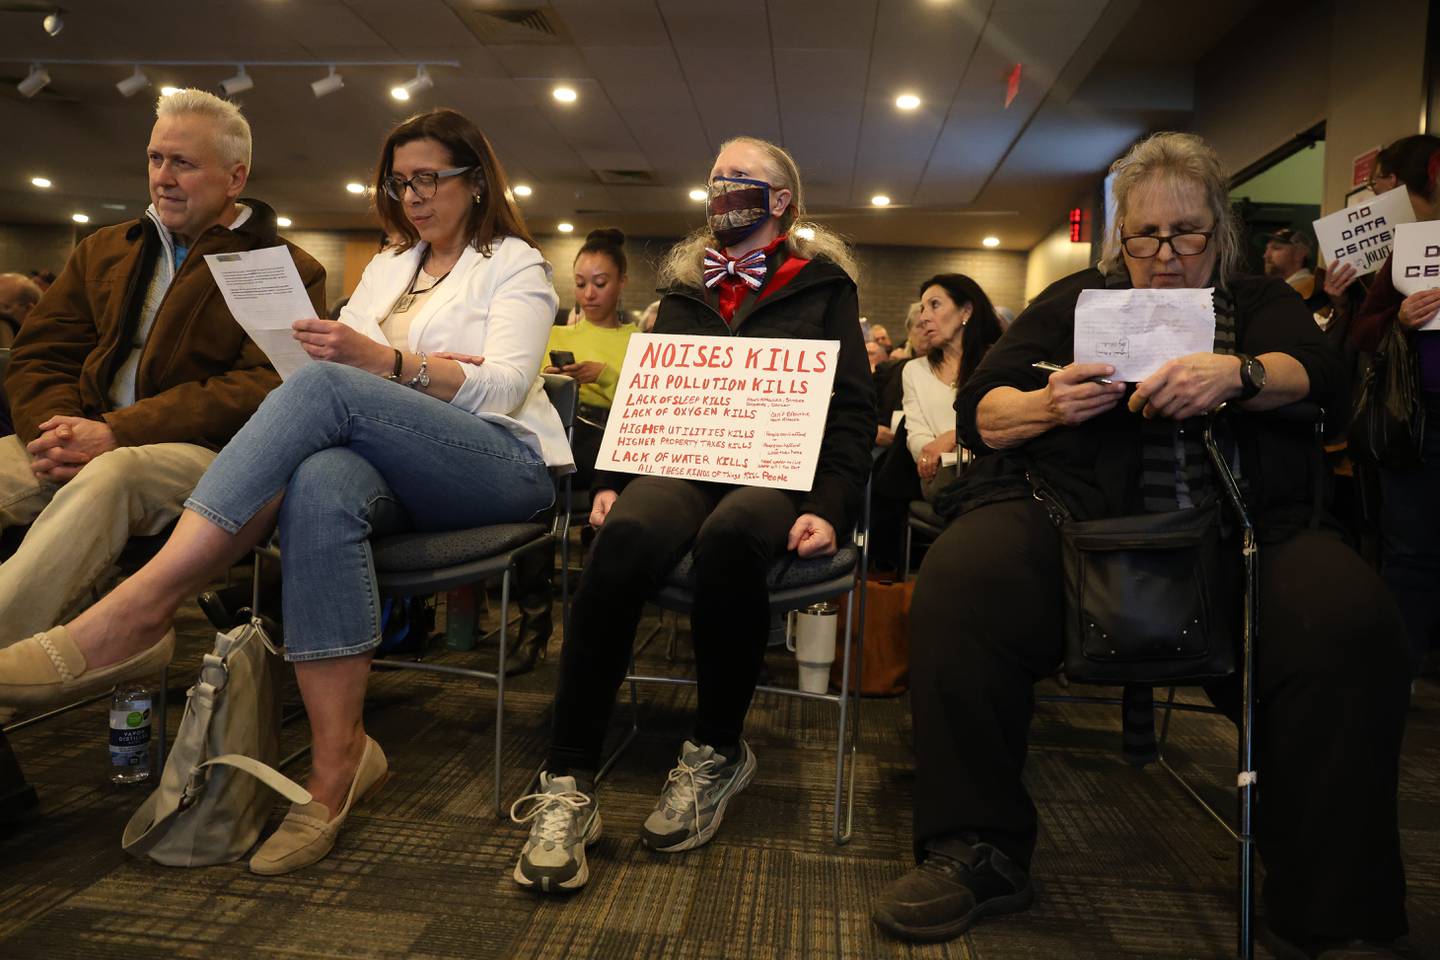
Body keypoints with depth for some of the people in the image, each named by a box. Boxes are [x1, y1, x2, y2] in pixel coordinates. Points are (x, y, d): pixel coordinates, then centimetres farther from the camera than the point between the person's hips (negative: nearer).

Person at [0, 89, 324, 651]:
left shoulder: (288, 272, 4)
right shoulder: (102, 251, 24)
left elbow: (267, 388, -11)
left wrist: (116, 432, -17)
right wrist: (53, 428, -8)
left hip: (203, 453, -5)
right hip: (82, 441, 5)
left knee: (113, 474, -37)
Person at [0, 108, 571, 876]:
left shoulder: (514, 263, 9)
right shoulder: (386, 267, 27)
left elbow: (505, 387, -7)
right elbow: (345, 357, 15)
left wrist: (385, 363, -23)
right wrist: (423, 375, -8)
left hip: (505, 463, -4)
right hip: (401, 469, 4)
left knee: (323, 387, -31)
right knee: (321, 488, -35)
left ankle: (136, 612, -35)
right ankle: (337, 762, -33)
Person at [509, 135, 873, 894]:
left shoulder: (824, 286, 13)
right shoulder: (685, 284, 24)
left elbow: (853, 409, 5)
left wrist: (829, 507, -12)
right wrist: (610, 478, 2)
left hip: (777, 470, -2)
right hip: (680, 460, 3)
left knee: (729, 535, -39)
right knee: (625, 537, -34)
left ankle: (717, 753, -17)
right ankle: (566, 785, -28)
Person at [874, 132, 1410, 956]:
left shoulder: (1260, 304, 22)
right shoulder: (1076, 302, 20)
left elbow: (1317, 370, 0)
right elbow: (978, 411, 10)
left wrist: (1235, 374, -22)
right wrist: (1047, 404, -12)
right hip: (1074, 517, 0)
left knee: (1350, 622, -30)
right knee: (960, 581, -30)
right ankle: (980, 852, -17)